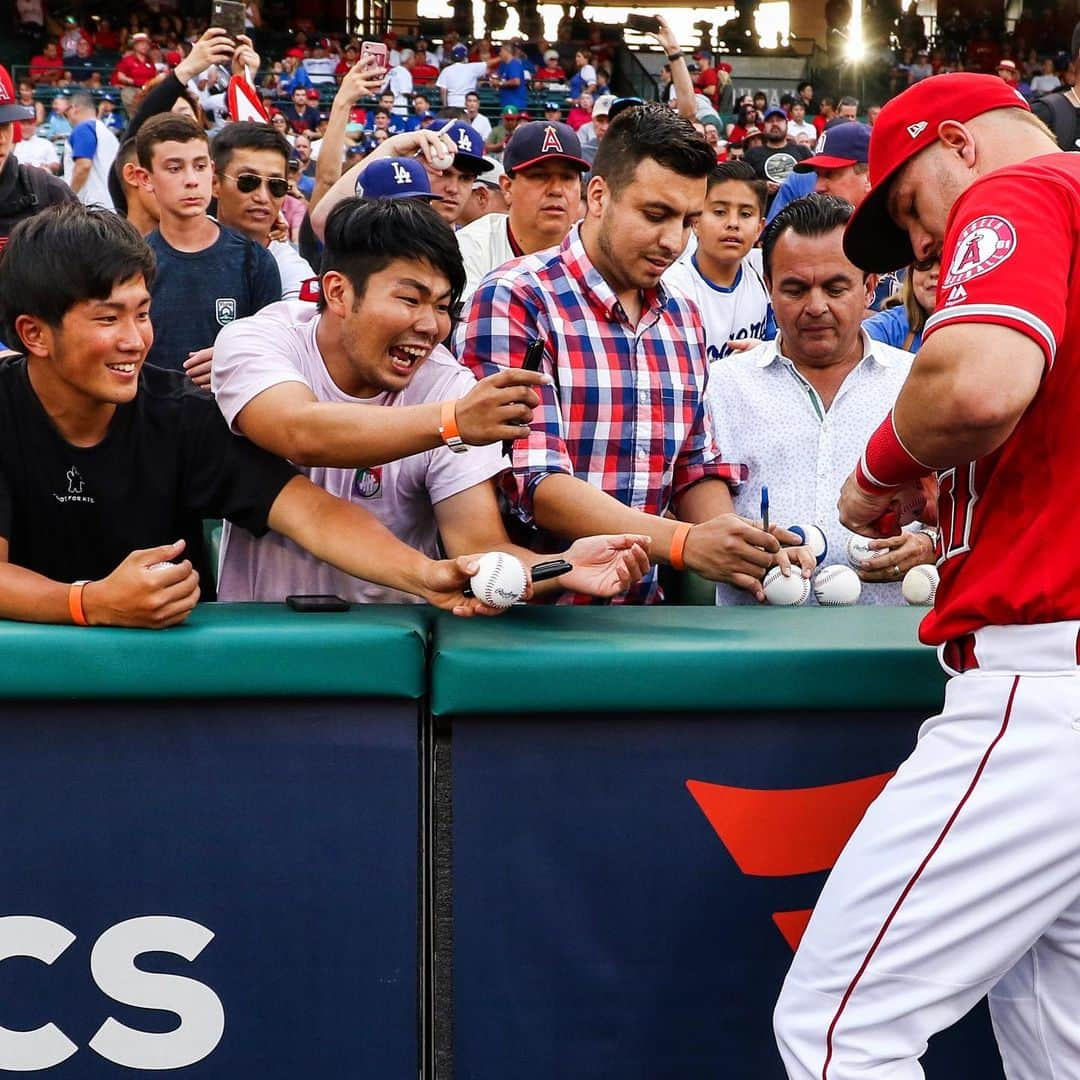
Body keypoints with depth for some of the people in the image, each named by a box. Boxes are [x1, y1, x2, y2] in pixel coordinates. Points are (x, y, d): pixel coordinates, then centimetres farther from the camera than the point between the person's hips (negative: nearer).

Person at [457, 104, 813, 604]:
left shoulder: (682, 318, 14)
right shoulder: (514, 302, -8)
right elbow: (536, 484, -16)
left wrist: (734, 546, -2)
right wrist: (684, 542, -24)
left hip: (644, 602, 6)